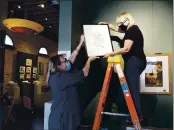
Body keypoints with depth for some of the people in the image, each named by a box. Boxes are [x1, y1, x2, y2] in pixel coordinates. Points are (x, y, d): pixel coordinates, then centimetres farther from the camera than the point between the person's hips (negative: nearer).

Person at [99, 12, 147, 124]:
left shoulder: (132, 30, -11)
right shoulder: (132, 29, 19)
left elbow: (126, 49, -19)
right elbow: (117, 29, 35)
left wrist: (111, 54, -15)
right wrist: (106, 24, 30)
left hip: (134, 62, -10)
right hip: (135, 62, 10)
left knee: (132, 89, -10)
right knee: (132, 88, 10)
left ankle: (138, 116, -5)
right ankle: (137, 115, 16)